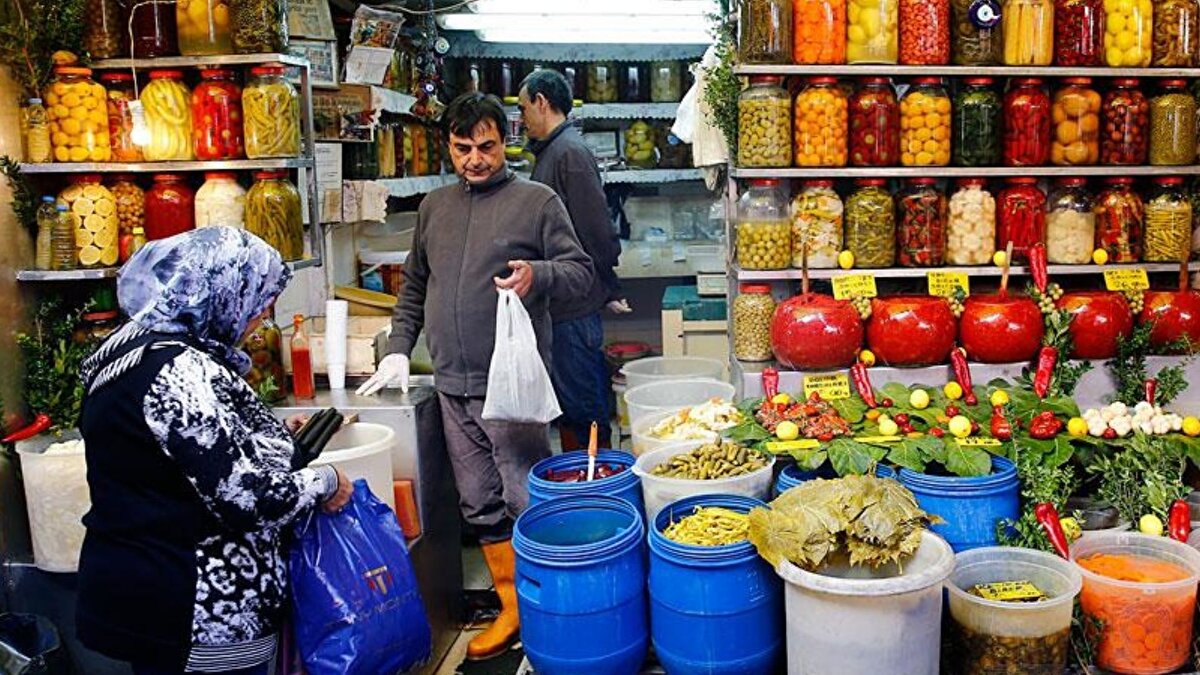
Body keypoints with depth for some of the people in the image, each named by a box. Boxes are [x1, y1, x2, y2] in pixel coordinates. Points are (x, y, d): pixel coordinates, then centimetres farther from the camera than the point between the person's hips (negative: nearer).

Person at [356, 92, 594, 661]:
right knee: (481, 506, 11)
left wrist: (538, 274, -21)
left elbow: (580, 271, -2)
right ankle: (511, 609, 24)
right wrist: (398, 349, 16)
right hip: (452, 385, 6)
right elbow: (414, 288, 24)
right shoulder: (434, 206, 16)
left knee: (527, 502, -4)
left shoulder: (536, 201, 0)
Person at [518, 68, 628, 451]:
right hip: (558, 303, 10)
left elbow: (596, 230, -18)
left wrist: (610, 290, -11)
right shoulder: (550, 151, 17)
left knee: (583, 407, -1)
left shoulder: (570, 153, -15)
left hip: (575, 305, -10)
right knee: (568, 403, 18)